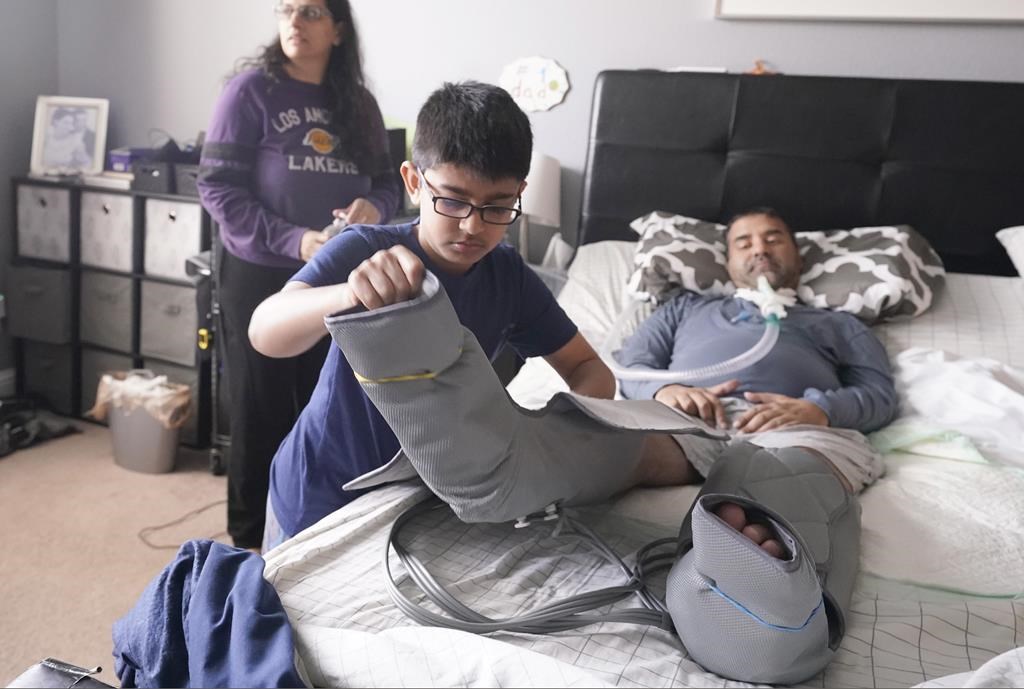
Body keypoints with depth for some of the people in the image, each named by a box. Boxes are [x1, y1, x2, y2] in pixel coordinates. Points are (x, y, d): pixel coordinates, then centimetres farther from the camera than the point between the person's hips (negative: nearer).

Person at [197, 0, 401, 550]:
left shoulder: (357, 102, 8)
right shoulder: (252, 88, -6)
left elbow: (387, 181, 11)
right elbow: (216, 185, -11)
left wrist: (374, 205, -13)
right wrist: (292, 240, -23)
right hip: (260, 277, -4)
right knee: (261, 412, 5)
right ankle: (252, 539, 23)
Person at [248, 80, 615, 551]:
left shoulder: (510, 278, -10)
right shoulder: (363, 250, -23)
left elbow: (590, 368, -4)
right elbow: (265, 333, -38)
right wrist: (351, 294, -59)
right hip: (319, 499, -3)